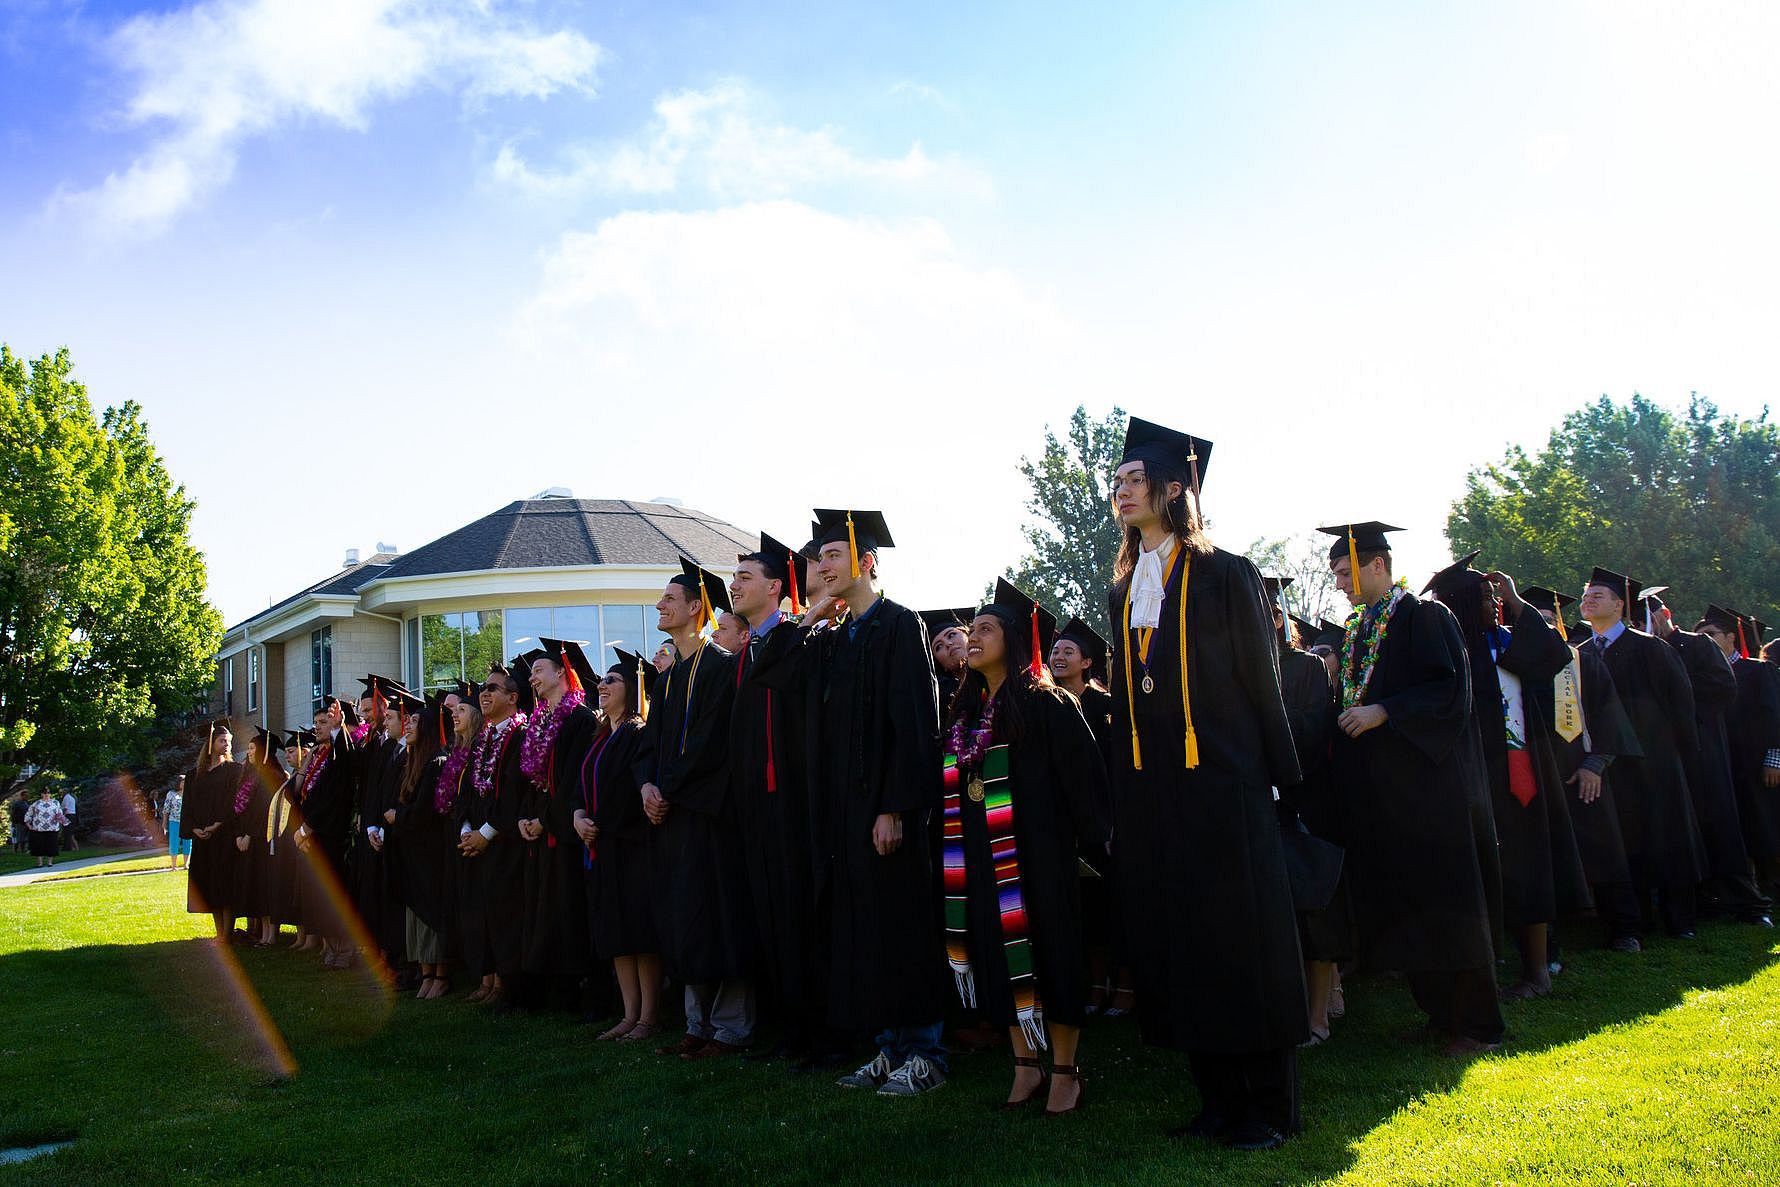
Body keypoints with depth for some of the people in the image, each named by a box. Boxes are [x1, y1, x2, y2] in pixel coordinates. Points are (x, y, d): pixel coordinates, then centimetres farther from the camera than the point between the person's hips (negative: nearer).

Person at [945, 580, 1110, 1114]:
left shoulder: (1047, 704, -7)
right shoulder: (967, 710, 13)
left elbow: (1082, 775, -11)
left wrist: (1091, 842, -14)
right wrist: (960, 848, 14)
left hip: (1035, 853, -6)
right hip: (982, 859, 6)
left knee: (1046, 954, 0)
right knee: (999, 961, 8)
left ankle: (1064, 1071, 11)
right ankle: (1025, 1067, 18)